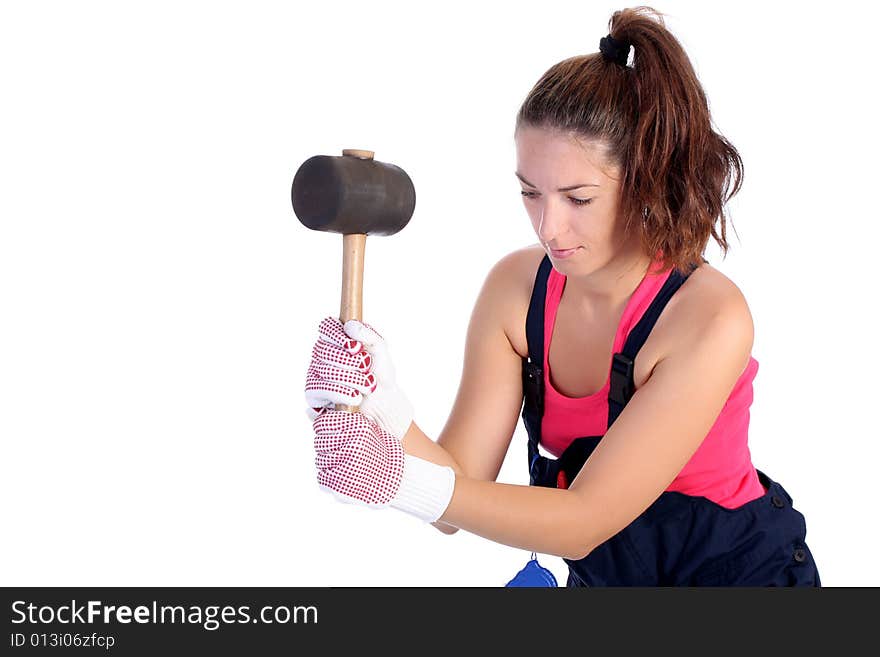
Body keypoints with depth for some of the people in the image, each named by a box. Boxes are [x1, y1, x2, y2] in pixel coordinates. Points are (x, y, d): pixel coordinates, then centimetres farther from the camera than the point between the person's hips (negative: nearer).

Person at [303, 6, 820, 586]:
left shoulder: (710, 318, -25)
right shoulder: (515, 286, -11)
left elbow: (583, 522, -25)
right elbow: (460, 496, -16)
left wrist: (406, 484, -36)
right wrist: (385, 410, -34)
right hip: (601, 575, 3)